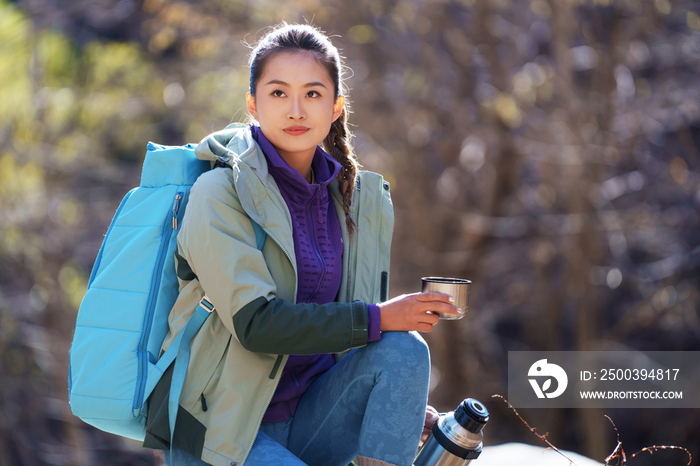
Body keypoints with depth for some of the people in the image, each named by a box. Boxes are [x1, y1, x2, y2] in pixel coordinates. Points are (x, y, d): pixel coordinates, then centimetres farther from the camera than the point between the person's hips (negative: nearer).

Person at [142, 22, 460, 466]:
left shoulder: (363, 200, 6)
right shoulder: (219, 194, -12)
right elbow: (256, 322, -21)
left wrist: (403, 406, -4)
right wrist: (379, 318, -21)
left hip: (309, 420, 6)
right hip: (222, 429, -6)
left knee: (405, 348, -20)